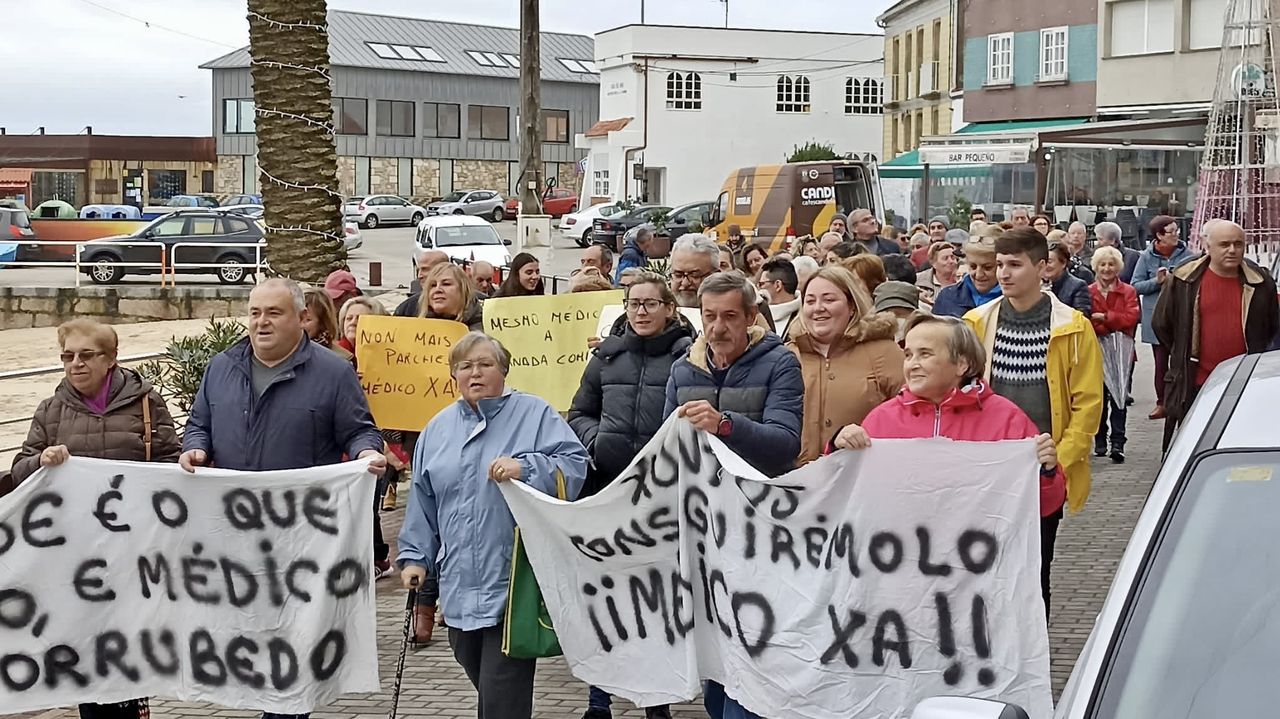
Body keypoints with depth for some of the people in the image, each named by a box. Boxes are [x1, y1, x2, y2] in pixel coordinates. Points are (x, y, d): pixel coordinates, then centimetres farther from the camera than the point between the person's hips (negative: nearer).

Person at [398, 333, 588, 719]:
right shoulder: (438, 429, 14)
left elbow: (575, 465, -11)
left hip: (514, 585, -5)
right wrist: (416, 556, 14)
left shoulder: (535, 415, 0)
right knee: (485, 688, 17)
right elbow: (422, 503, 18)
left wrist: (526, 468, -24)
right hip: (460, 586, 6)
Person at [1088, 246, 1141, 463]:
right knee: (1098, 395, 5)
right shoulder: (1088, 292, 5)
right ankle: (1100, 441, 16)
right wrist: (1113, 326, -12)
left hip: (1121, 350, -1)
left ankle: (1118, 443, -9)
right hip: (1096, 349, 1)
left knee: (1119, 396, -6)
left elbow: (1132, 317, -8)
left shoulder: (1128, 292, 6)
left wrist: (1105, 317, -12)